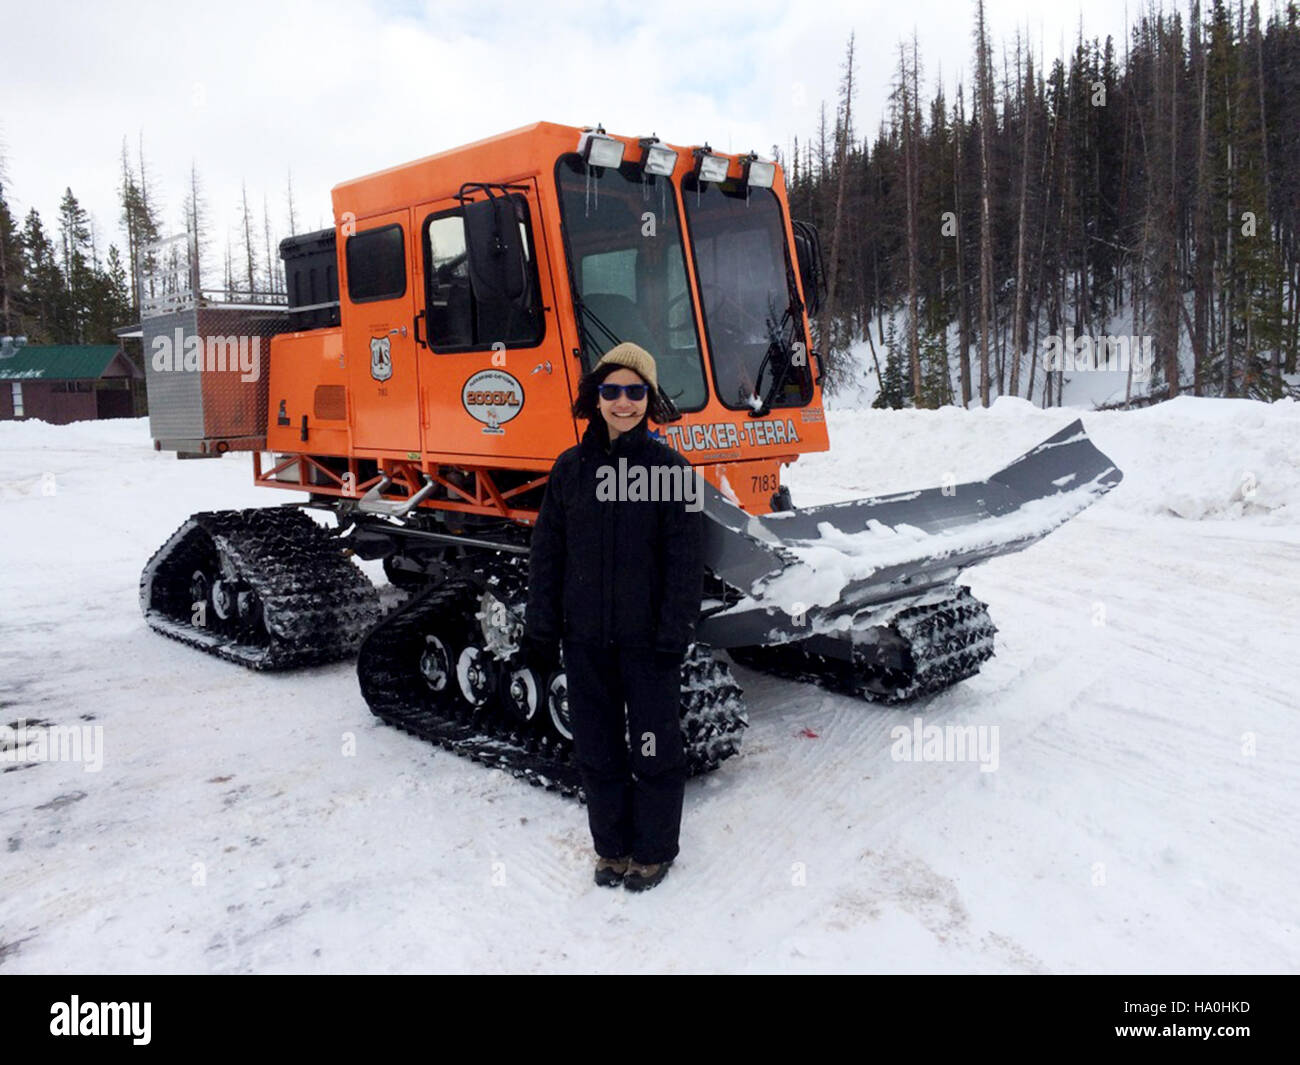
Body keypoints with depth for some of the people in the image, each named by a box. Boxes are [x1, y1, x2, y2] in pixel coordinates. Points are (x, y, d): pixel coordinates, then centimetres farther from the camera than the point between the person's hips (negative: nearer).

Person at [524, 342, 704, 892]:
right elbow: (547, 553, 7)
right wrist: (540, 629, 3)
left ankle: (654, 850, 28)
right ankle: (611, 847, 32)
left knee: (654, 748, 8)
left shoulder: (670, 468, -5)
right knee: (597, 748, 13)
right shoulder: (570, 468, 4)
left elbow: (685, 562, -7)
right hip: (584, 639, 3)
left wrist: (673, 635, -12)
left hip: (647, 639, -3)